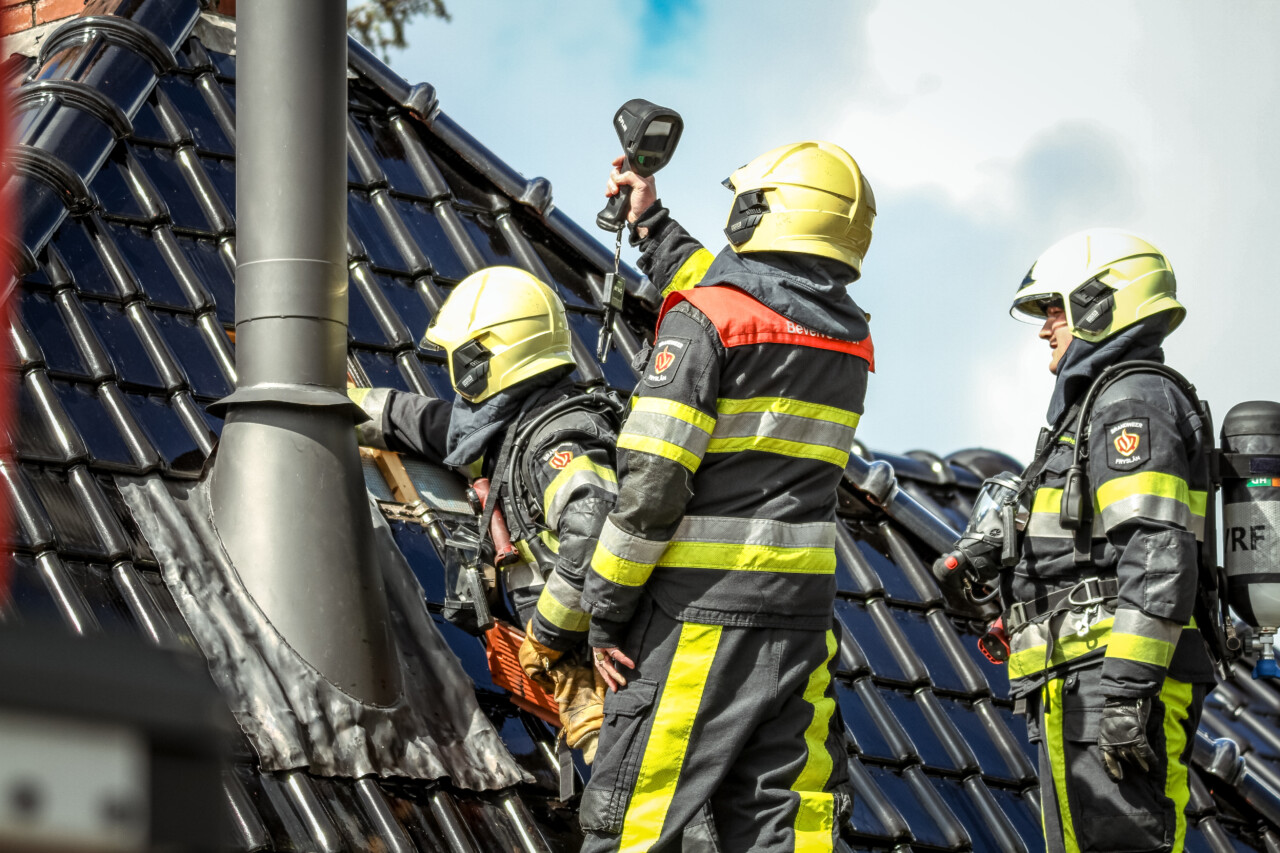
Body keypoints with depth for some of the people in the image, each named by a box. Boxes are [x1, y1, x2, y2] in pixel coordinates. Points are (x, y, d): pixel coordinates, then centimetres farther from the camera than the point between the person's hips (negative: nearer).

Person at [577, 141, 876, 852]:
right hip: (800, 613, 6)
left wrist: (606, 609, -8)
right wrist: (651, 227, 42)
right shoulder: (847, 337, 11)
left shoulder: (702, 320, -9)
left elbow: (652, 480, -16)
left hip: (698, 612, -6)